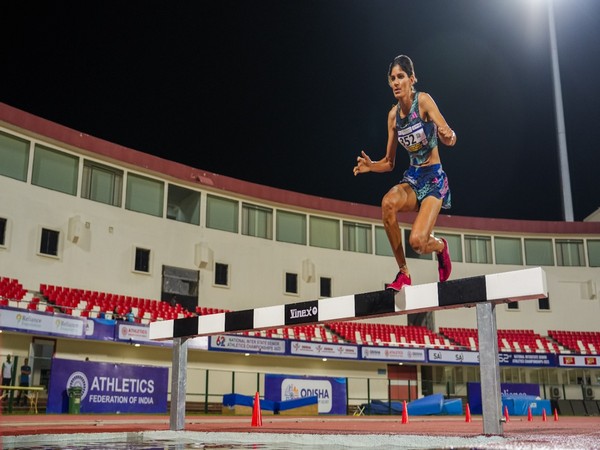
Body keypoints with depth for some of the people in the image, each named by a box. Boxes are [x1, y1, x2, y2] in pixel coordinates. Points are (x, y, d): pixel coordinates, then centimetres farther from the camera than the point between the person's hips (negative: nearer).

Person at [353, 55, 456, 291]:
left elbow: (448, 136, -21)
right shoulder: (393, 114, 5)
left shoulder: (423, 100, -11)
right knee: (388, 202, -31)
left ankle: (440, 246, 18)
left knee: (417, 241, -23)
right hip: (412, 178, 5)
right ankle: (403, 273, -16)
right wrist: (370, 166, -11)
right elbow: (389, 162, 9)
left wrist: (447, 136, -45)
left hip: (434, 178, -5)